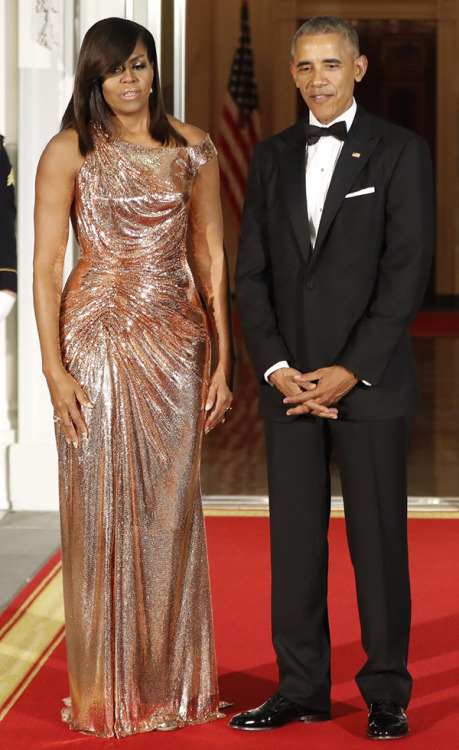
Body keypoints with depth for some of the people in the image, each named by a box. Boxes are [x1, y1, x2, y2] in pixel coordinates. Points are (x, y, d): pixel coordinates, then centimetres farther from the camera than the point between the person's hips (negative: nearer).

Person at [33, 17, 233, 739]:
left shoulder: (192, 148, 7)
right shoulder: (70, 152, -1)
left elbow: (211, 255, 9)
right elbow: (46, 264, -4)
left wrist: (222, 357, 4)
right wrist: (54, 366, -11)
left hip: (175, 340, 3)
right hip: (98, 338, -3)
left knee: (171, 508, 7)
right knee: (101, 508, 1)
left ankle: (174, 682, 18)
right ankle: (105, 691, 12)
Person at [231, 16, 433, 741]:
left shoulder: (400, 151, 0)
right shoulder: (272, 158, 12)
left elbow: (406, 271, -7)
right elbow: (253, 273, 9)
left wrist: (350, 372, -12)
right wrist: (277, 368, -4)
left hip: (370, 380, -4)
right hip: (289, 381, 4)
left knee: (377, 537, 1)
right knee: (295, 538, 6)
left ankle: (386, 693, 10)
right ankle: (302, 687, 15)